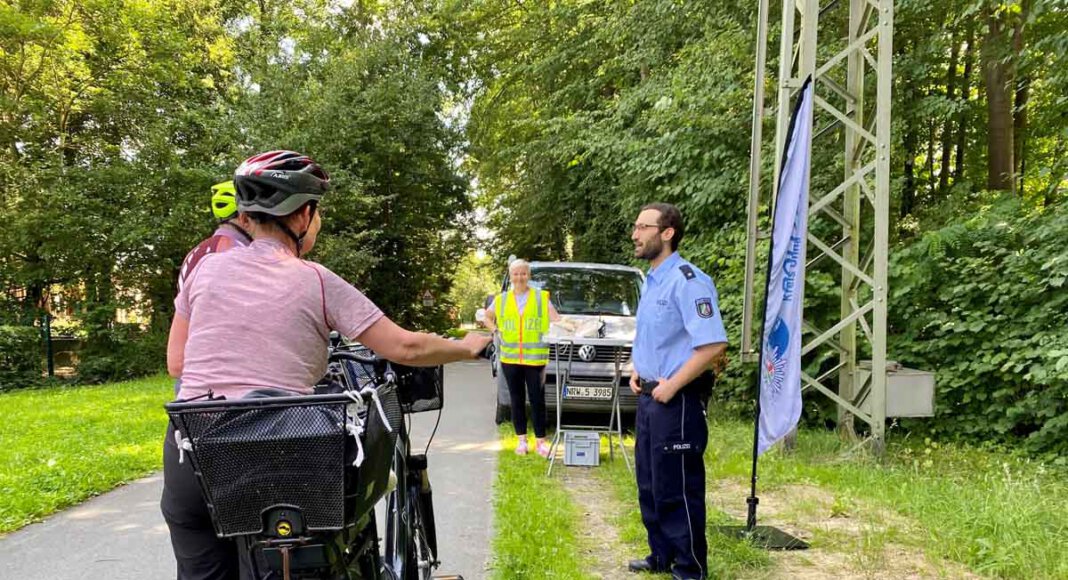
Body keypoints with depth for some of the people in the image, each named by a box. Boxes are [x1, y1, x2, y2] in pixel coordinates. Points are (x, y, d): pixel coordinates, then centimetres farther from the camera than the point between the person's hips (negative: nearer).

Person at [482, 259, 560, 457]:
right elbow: (487, 316, 24)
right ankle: (521, 440, 17)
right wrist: (496, 330, 10)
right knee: (517, 399, 8)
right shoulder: (501, 299, 10)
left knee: (537, 399, -1)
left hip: (535, 357, -2)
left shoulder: (541, 297, 3)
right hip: (510, 357, 2)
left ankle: (540, 441, 8)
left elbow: (556, 318, -1)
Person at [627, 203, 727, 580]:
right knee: (649, 484, 17)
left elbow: (714, 344, -25)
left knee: (677, 490, 0)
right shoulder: (649, 282, 13)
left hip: (676, 401, -9)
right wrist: (637, 373, 10)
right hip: (648, 397, 9)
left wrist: (671, 386, -21)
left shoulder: (687, 281, -17)